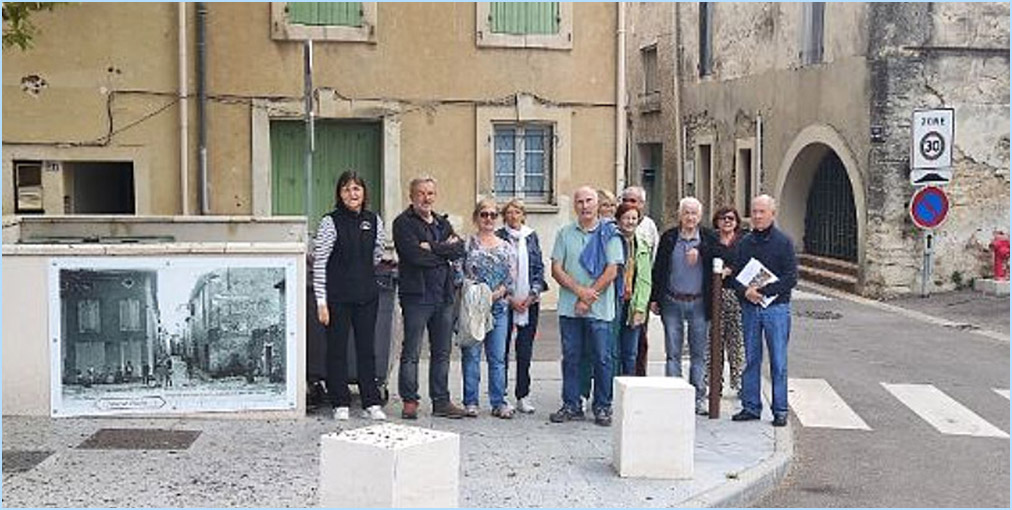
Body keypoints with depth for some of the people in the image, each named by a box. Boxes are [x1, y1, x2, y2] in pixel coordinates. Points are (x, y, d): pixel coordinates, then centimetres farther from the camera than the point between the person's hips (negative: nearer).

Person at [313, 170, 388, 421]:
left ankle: (371, 403, 13)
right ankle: (341, 404, 12)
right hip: (338, 296, -3)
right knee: (337, 349, 3)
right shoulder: (331, 222, -7)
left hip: (367, 294, 4)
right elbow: (319, 262, -9)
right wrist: (321, 301, -12)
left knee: (367, 348, 7)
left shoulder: (374, 220, 5)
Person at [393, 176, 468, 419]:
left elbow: (459, 249, 1)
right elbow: (415, 255, -17)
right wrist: (445, 251, -5)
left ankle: (441, 401, 16)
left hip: (444, 295, 6)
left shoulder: (442, 223, 17)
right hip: (417, 294, -6)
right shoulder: (403, 223, -2)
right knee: (411, 352, -2)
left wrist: (432, 248, -11)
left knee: (442, 352, 10)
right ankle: (409, 401, 4)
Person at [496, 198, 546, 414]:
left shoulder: (531, 236, 11)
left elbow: (539, 267, 11)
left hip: (530, 300, 3)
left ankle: (523, 396, 10)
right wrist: (510, 298, -9)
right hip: (505, 300, -3)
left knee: (526, 349, 3)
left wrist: (533, 294, -2)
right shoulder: (498, 237, 0)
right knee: (502, 348, -1)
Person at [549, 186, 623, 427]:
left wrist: (588, 299, -10)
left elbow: (611, 271, -6)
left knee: (602, 359, 2)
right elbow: (556, 269, 3)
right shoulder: (565, 233, 9)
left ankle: (602, 407, 12)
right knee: (570, 358, 6)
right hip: (569, 308, 3)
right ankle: (571, 406, 15)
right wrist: (579, 290, -11)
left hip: (599, 308, -2)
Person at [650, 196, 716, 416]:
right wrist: (654, 298, 3)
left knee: (699, 353, 5)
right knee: (673, 352, 4)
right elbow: (658, 269, 6)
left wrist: (699, 250, -19)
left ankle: (698, 398, 13)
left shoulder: (708, 238, 3)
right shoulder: (668, 238, 4)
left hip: (698, 303, 0)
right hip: (672, 303, 0)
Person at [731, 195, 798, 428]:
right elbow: (735, 274, 9)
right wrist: (745, 291, -11)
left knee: (778, 361, 1)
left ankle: (780, 410, 7)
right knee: (751, 359, 8)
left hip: (776, 307, -4)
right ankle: (751, 406, 16)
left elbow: (791, 278, -8)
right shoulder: (745, 242, 10)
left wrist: (763, 290, -16)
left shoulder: (783, 242, -2)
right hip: (749, 308, 4)